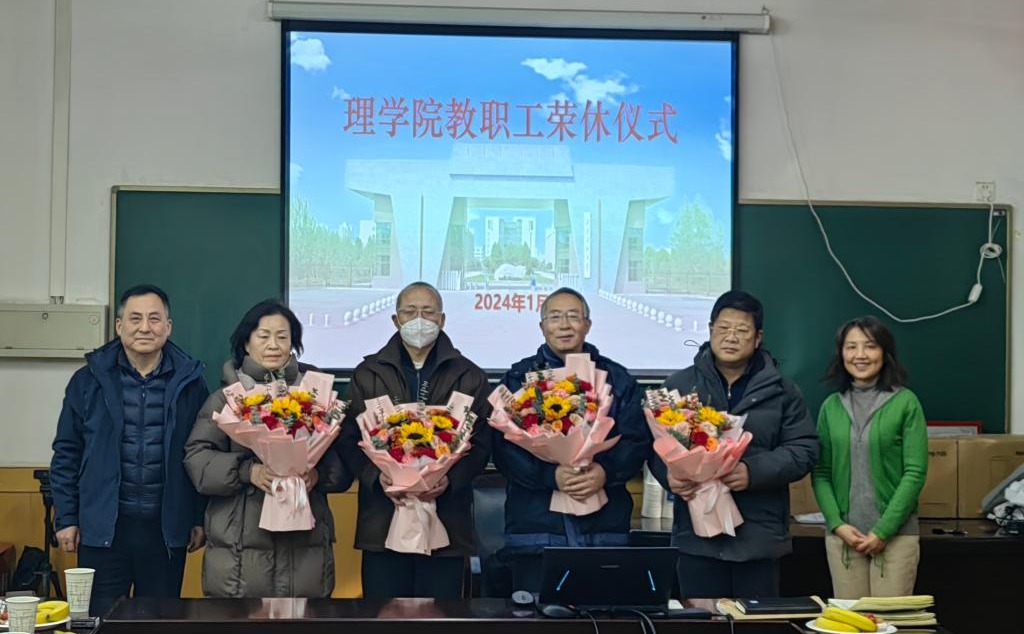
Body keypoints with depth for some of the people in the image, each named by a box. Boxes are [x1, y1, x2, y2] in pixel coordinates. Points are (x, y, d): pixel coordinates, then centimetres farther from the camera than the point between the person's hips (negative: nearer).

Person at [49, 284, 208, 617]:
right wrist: (66, 518, 1)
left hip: (166, 528, 1)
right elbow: (67, 454, 5)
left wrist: (200, 518, 4)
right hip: (102, 527, 0)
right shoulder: (89, 380, 2)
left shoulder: (189, 381, 2)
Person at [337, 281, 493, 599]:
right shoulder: (368, 373, 11)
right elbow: (349, 438, 5)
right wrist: (376, 475, -14)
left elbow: (481, 442, 2)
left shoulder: (469, 376, 8)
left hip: (446, 522, 0)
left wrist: (451, 479, -16)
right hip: (382, 521, 1)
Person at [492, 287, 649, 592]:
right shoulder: (518, 378, 9)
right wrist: (551, 475, -17)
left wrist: (605, 472, -15)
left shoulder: (618, 379, 13)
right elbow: (503, 447, -1)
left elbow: (637, 442, 5)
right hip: (536, 526, -1)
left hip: (604, 529, 1)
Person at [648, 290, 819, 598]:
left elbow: (804, 449, 0)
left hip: (759, 536, 0)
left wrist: (754, 472, -16)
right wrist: (670, 475, -17)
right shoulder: (679, 385, 6)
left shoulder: (782, 391, 5)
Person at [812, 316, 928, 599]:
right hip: (842, 534, 3)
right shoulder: (831, 406, 8)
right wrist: (837, 524, -6)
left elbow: (915, 472, -6)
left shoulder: (905, 402, -2)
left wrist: (883, 530, -11)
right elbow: (821, 473, 7)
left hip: (895, 534, -3)